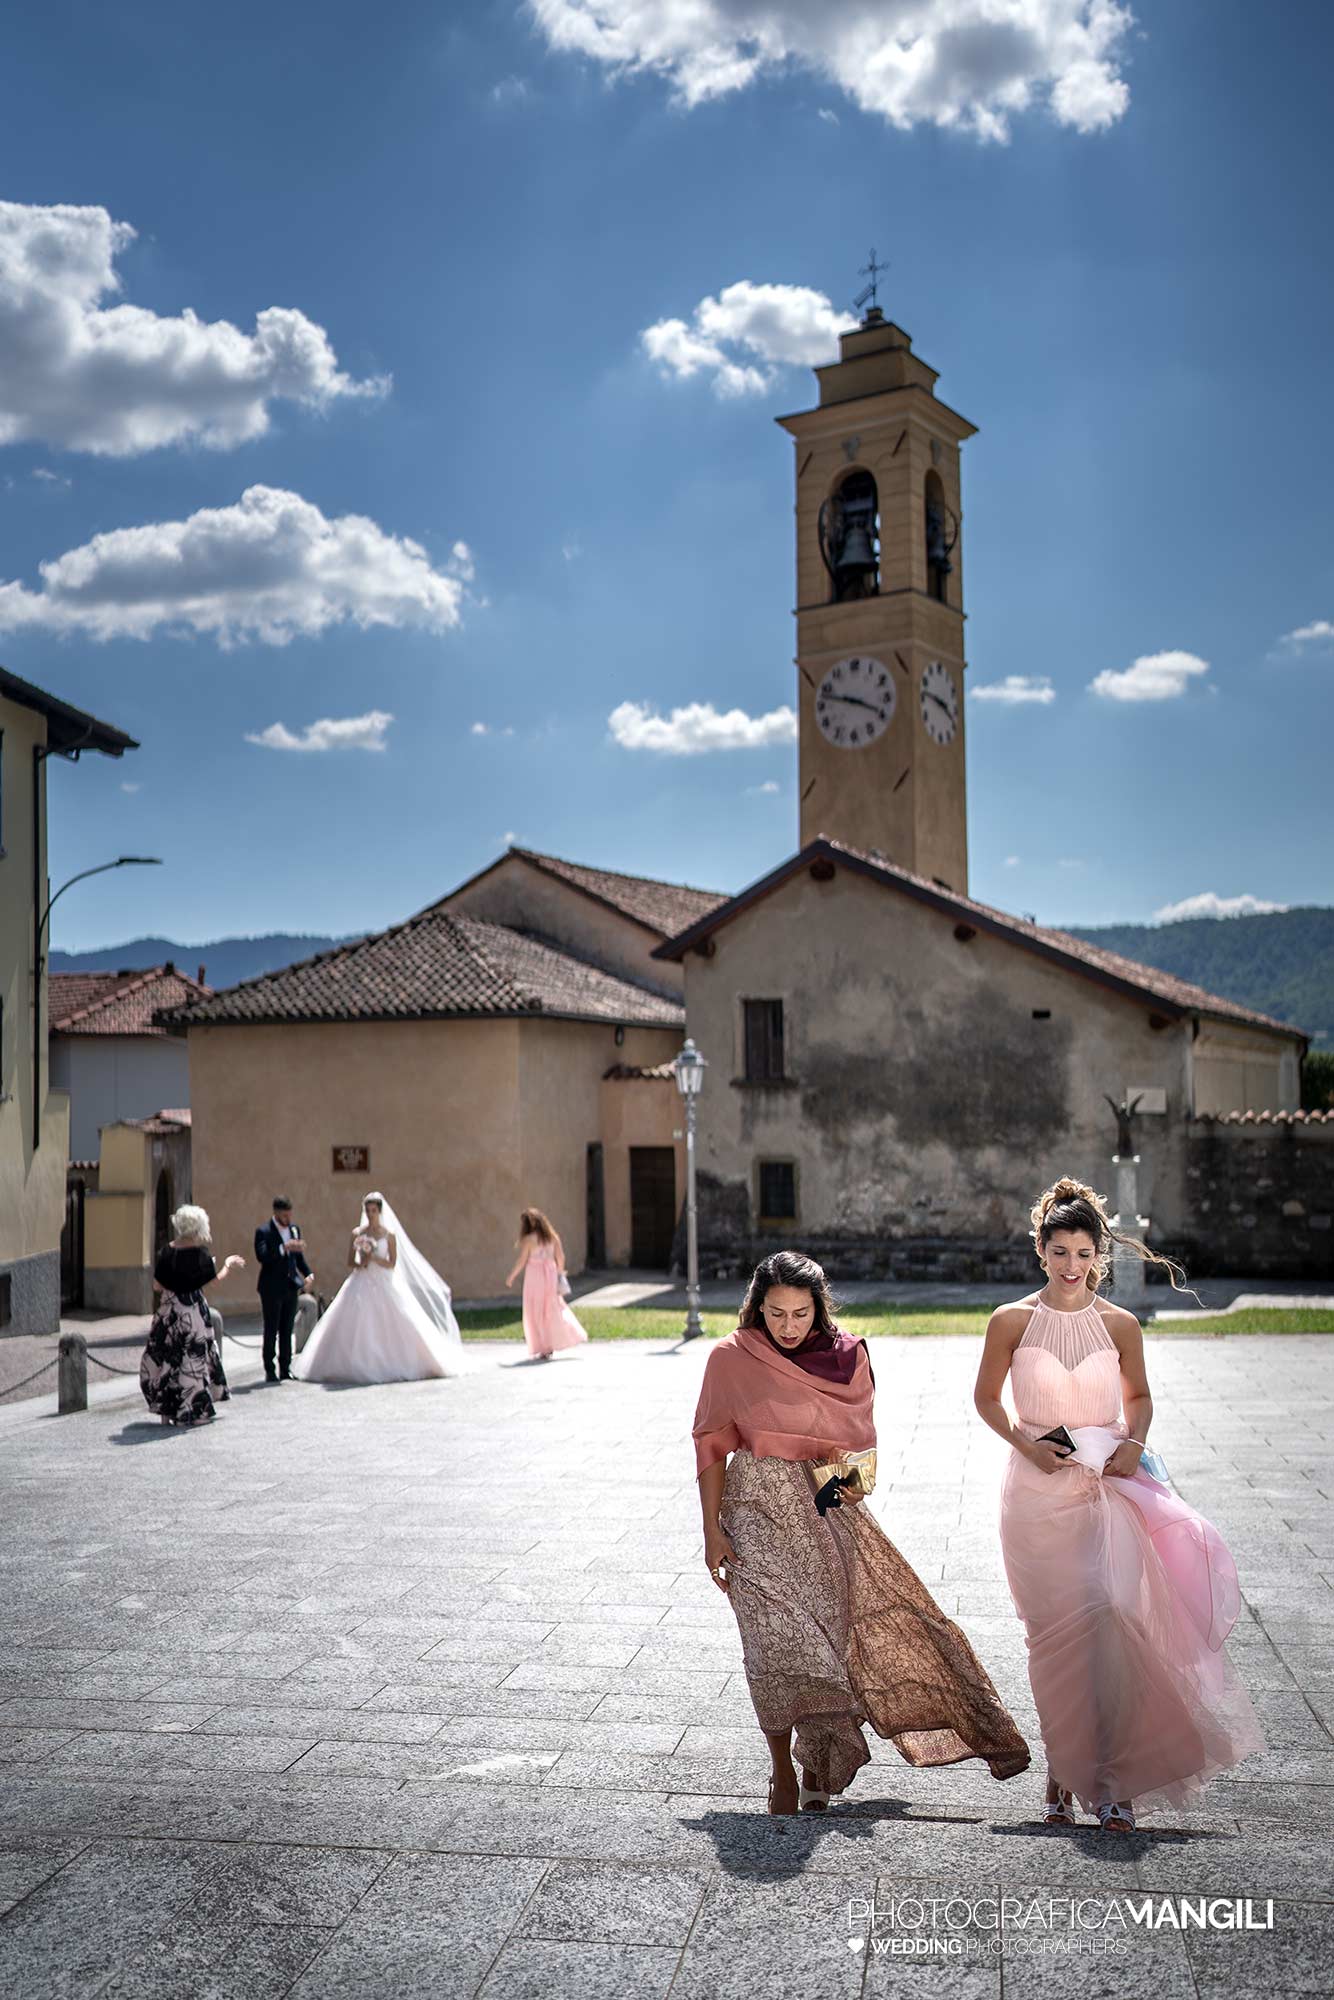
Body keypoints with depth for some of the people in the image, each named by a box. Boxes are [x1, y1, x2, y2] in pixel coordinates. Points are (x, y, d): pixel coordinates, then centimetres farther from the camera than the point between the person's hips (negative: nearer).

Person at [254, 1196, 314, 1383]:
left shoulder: (294, 1229, 10)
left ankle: (285, 1369, 16)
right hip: (272, 1289, -5)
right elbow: (261, 1256, -23)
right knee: (271, 1331, 1)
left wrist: (309, 1274, 3)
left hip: (291, 1287, 5)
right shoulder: (263, 1231, -9)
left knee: (287, 1331, 9)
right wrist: (284, 1248, -33)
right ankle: (270, 1371, 7)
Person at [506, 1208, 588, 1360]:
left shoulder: (528, 1239, -12)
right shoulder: (552, 1237, 4)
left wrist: (511, 1277, -2)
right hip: (550, 1274, 5)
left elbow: (521, 1261, -12)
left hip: (535, 1275, -5)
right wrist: (560, 1272, 19)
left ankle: (545, 1349, 3)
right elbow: (560, 1257, 5)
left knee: (537, 1311, 4)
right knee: (553, 1308, 17)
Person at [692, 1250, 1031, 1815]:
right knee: (780, 1636, -10)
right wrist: (713, 1531, -5)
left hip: (827, 1502, 3)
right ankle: (786, 1774, 10)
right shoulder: (731, 1359, -5)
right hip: (760, 1508, -3)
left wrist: (853, 1479, -11)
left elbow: (857, 1436, 11)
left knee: (885, 1614, 0)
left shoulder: (847, 1356, 1)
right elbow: (712, 1446, -1)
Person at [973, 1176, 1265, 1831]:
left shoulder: (1120, 1325, 2)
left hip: (1108, 1486, 0)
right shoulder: (1011, 1321, -1)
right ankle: (1063, 1770, 19)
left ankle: (1110, 1775, -3)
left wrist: (1133, 1443, -2)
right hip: (1037, 1489, 0)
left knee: (1115, 1618, -14)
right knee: (1052, 1632, 4)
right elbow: (986, 1397, 8)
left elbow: (1139, 1395, 17)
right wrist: (1026, 1444, -7)